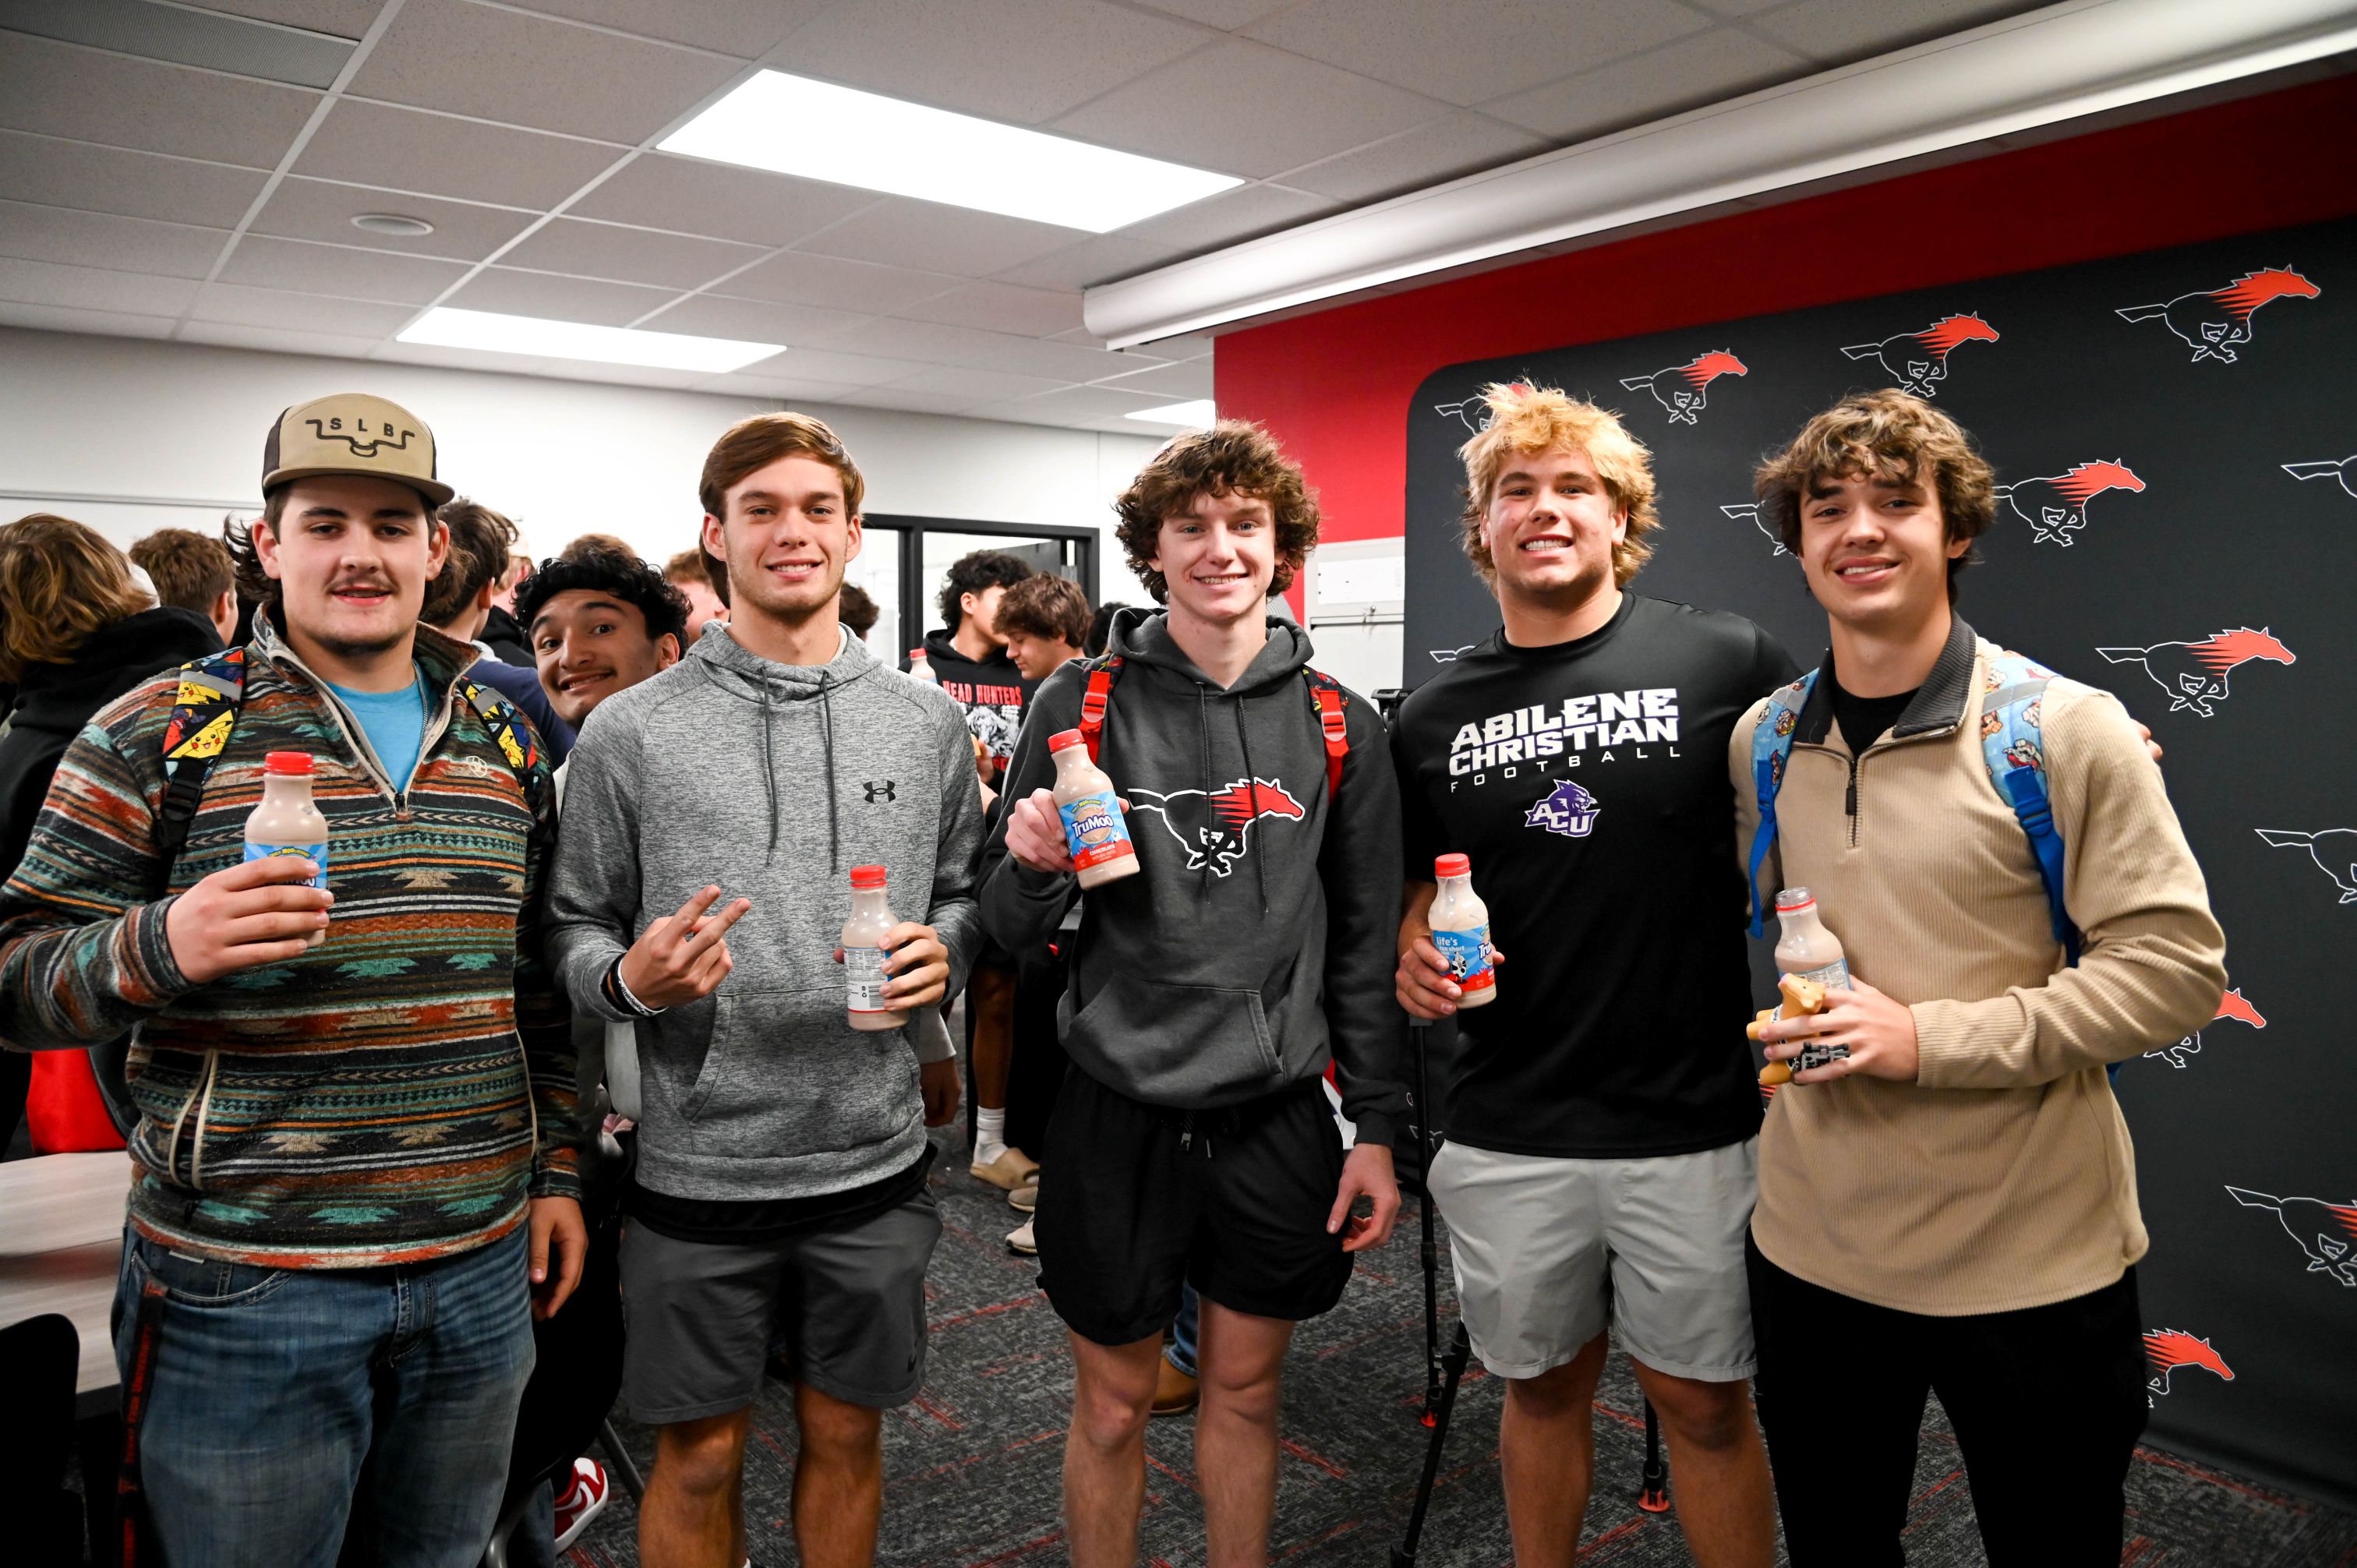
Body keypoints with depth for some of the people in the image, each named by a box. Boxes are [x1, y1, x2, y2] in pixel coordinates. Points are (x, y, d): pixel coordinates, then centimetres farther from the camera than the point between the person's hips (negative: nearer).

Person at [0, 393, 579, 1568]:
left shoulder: (504, 744, 7)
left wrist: (556, 1166, 11)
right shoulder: (154, 735, -5)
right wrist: (162, 944, -25)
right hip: (243, 1292, -3)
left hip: (482, 1267, 4)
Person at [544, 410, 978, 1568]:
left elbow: (964, 897, 10)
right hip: (698, 1170, -2)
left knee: (846, 1433, 19)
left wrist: (941, 951, -11)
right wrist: (632, 979, -20)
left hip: (876, 1163, 2)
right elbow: (575, 932, 0)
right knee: (699, 1458, 15)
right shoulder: (629, 732, -4)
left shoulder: (928, 725, 3)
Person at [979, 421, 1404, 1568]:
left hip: (1280, 1118, 2)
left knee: (1246, 1391, 18)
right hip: (1121, 1116, -1)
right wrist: (1033, 866, -23)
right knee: (1112, 1407, 13)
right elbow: (1009, 929, -1)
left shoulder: (1339, 724, 1)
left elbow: (1366, 944, 5)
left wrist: (1377, 1127, 3)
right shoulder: (1082, 705, -5)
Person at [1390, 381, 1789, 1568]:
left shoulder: (1729, 664, -6)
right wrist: (1415, 954, -7)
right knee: (1542, 1387, 19)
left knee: (1703, 1403, 12)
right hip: (1507, 1133, 3)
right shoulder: (1433, 718, 3)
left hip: (1692, 1123, -2)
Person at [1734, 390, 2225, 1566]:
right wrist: (1781, 1030, 2)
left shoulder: (2065, 729, -11)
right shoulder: (1763, 739, 2)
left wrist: (1930, 1038, -22)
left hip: (2032, 1263, -3)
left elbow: (2174, 969, -15)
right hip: (1811, 1246, 4)